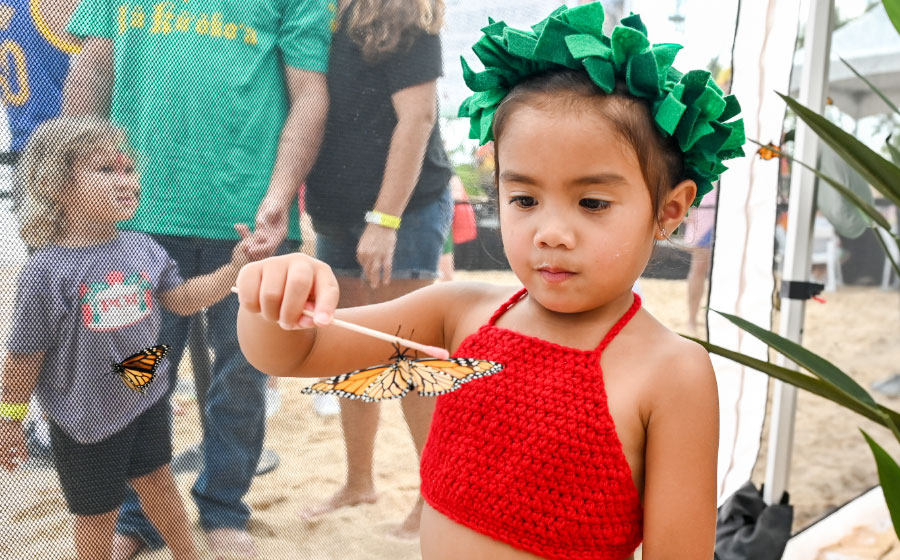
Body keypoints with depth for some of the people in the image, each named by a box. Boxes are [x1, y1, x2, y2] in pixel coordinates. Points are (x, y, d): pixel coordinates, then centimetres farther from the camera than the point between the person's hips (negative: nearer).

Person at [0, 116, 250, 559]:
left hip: (146, 398, 5)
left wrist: (234, 269, -8)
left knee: (157, 483, 23)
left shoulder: (141, 249, -7)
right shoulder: (46, 272, -23)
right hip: (86, 421, -4)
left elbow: (182, 299, 4)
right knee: (97, 515, 14)